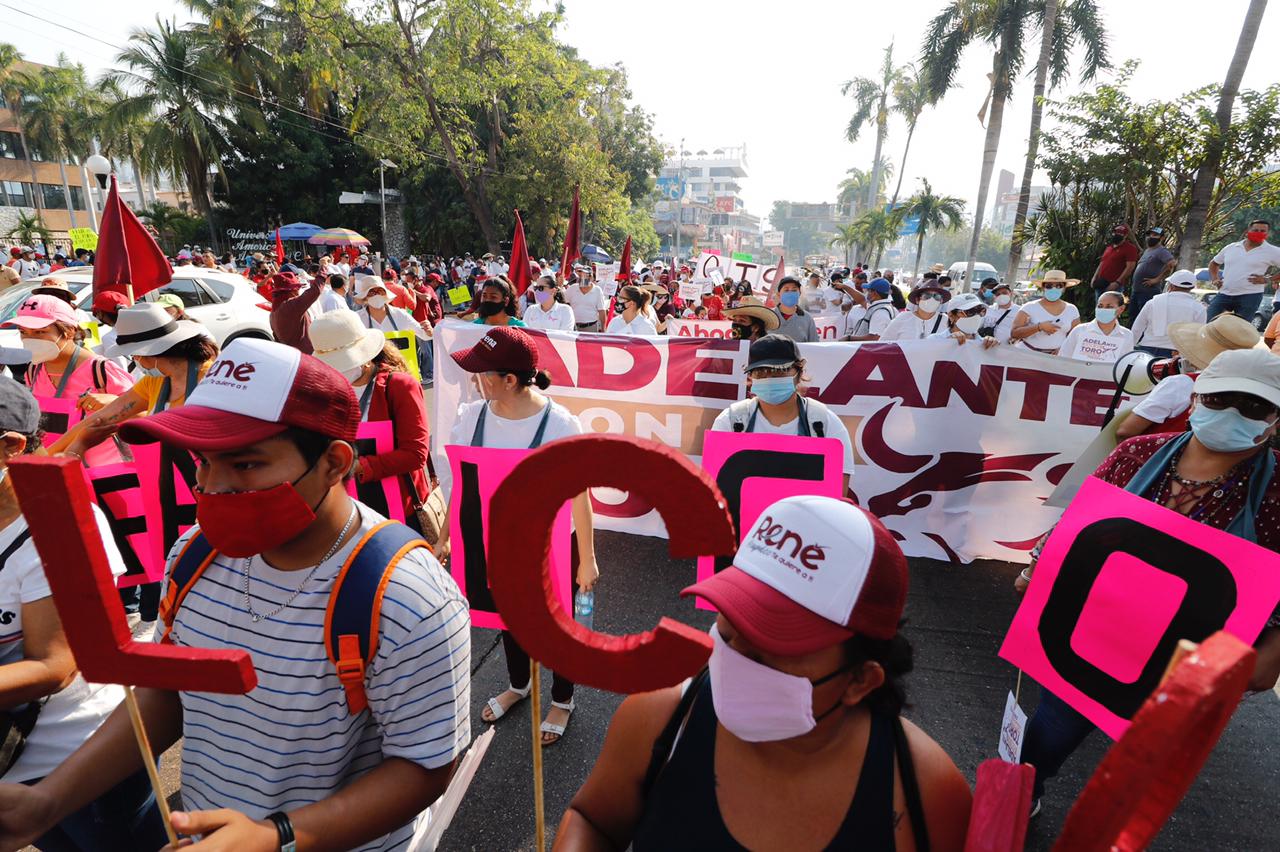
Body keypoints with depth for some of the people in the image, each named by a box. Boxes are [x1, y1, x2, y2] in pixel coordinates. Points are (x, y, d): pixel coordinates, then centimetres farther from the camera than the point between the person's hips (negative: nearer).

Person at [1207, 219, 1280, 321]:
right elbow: (1214, 263, 24)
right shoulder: (1230, 248, 10)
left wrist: (1268, 279, -9)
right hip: (1224, 294, 3)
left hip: (1250, 297, -3)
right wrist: (1214, 279, 10)